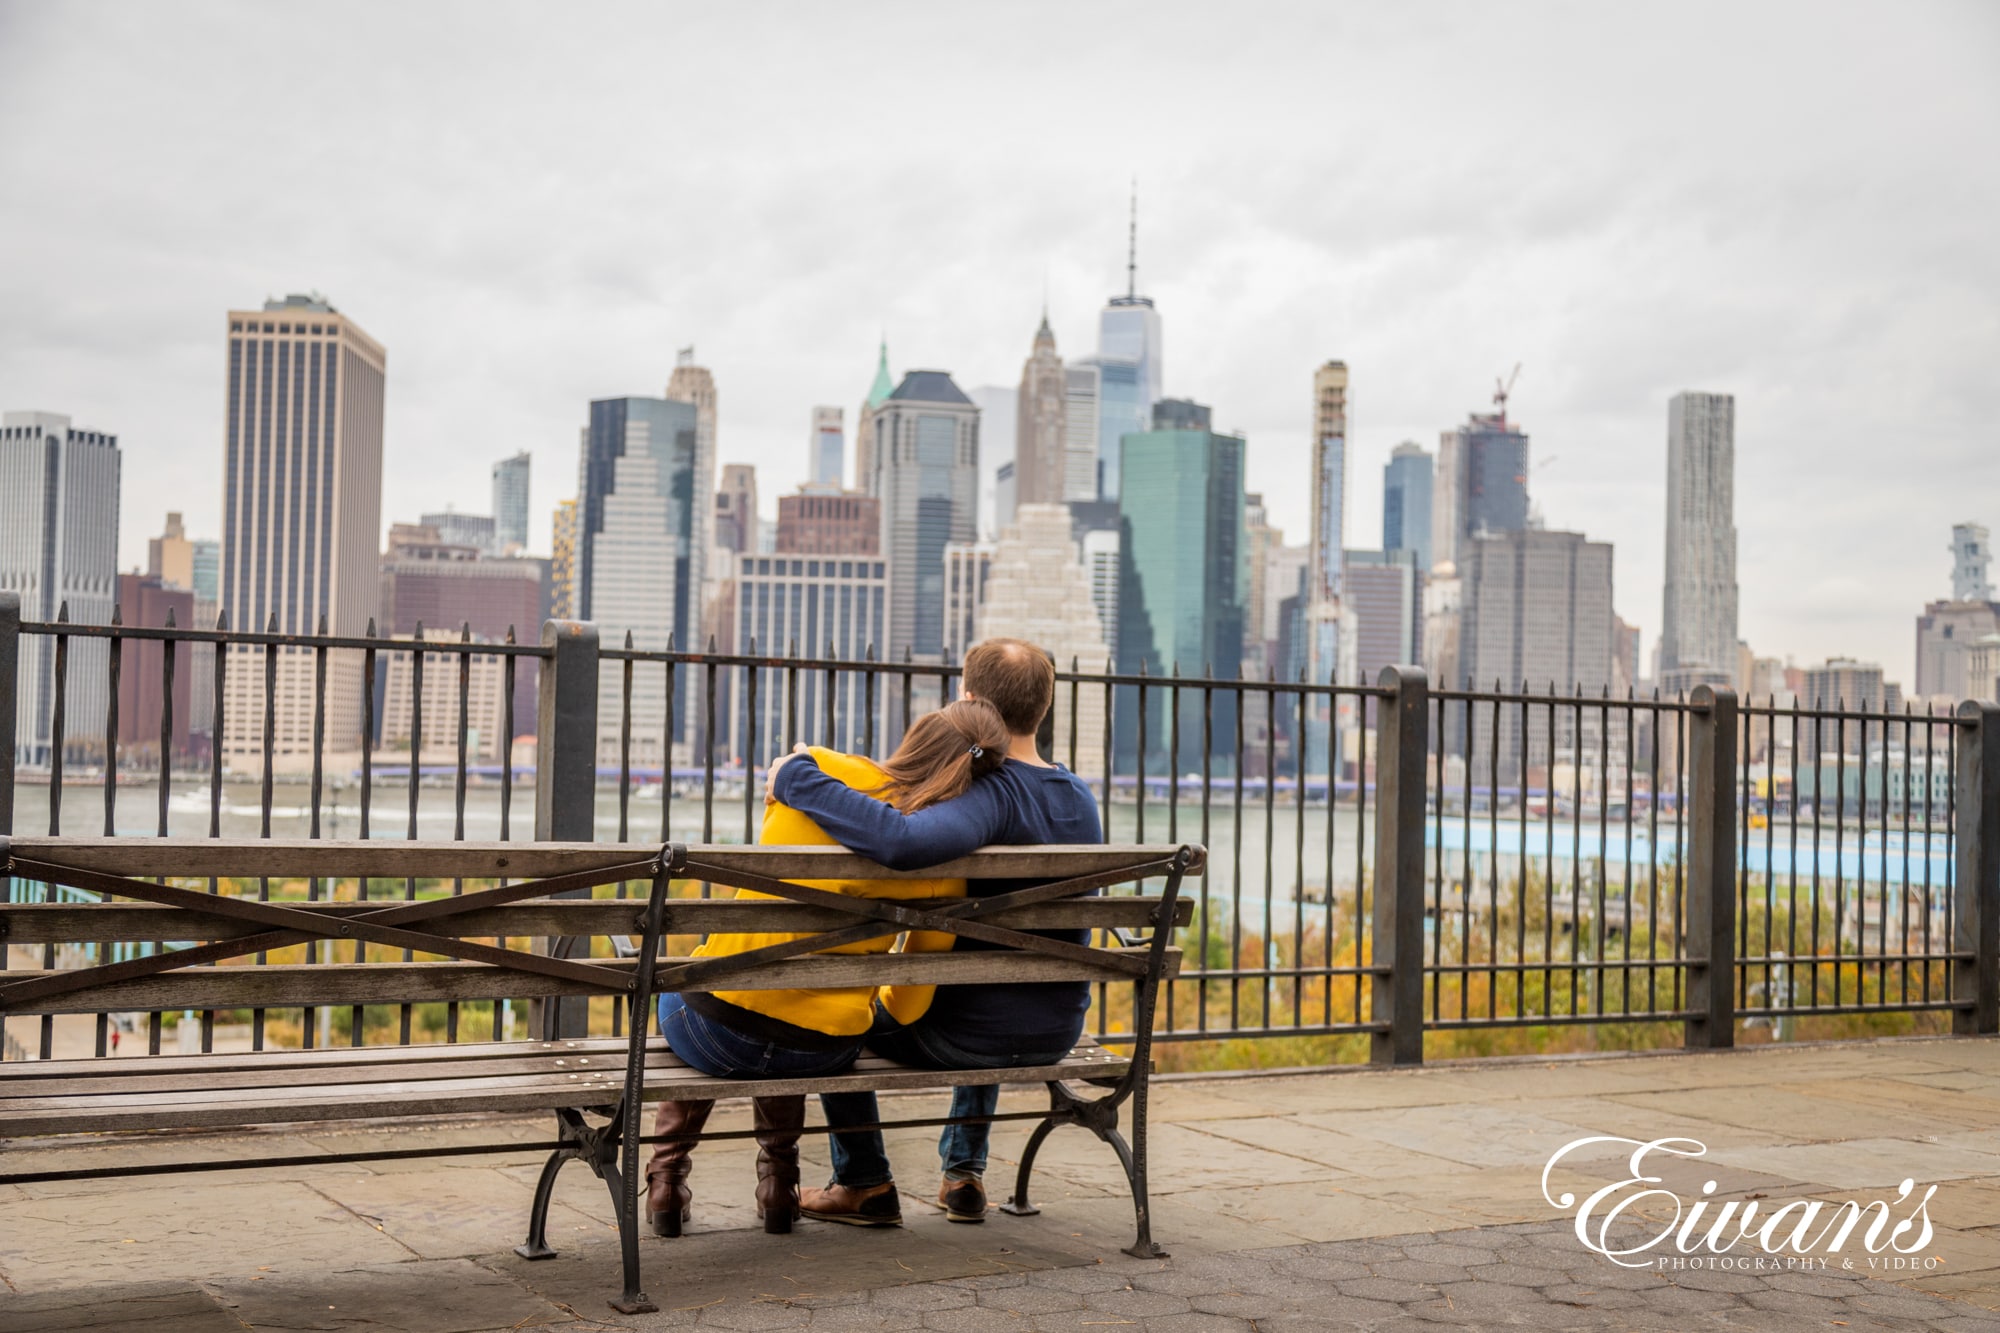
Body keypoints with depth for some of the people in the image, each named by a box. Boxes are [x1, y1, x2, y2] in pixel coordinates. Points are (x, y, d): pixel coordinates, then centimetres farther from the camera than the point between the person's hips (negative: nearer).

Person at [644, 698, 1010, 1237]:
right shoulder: (946, 863, -9)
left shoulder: (813, 769, -11)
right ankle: (778, 1182, 37)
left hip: (717, 1031, -1)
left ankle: (667, 1179, 36)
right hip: (824, 1052, 1)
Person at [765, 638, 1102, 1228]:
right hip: (1057, 1033, 7)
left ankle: (865, 1184, 25)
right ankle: (964, 1172, 37)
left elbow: (904, 842, -46)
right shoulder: (1081, 798, 1)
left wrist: (799, 779, -35)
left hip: (966, 1037, -7)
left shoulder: (988, 793, -25)